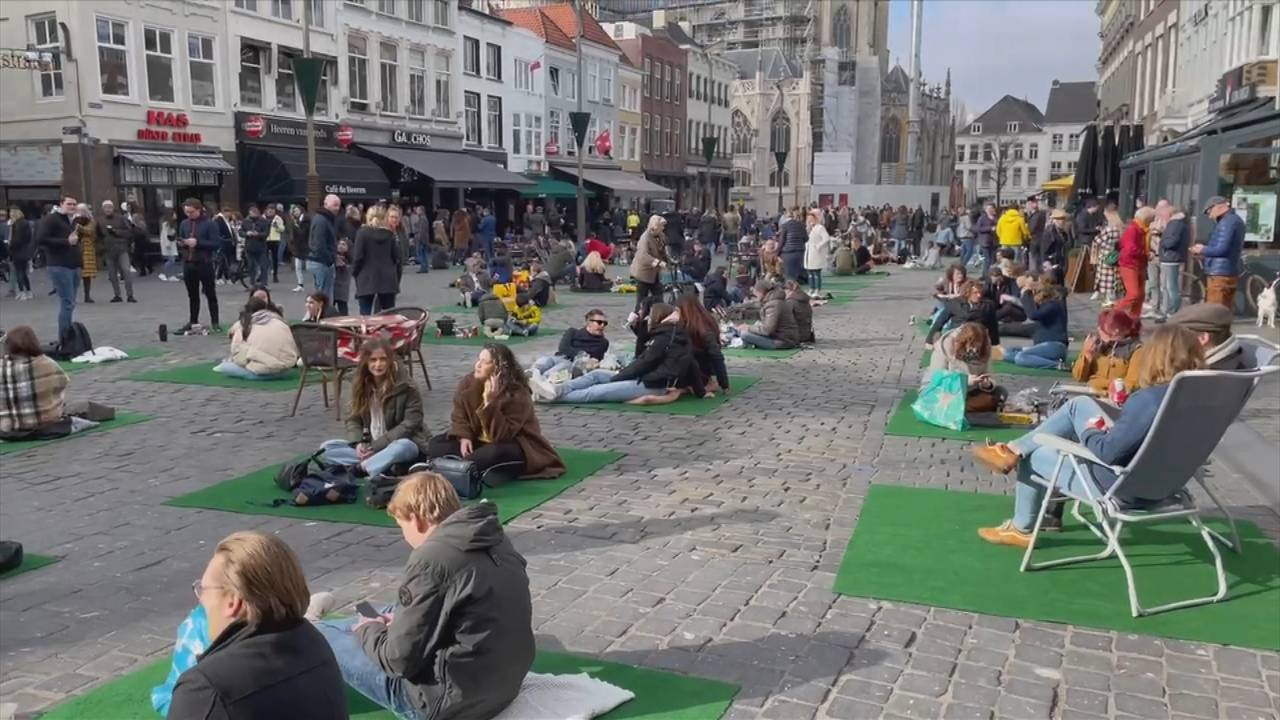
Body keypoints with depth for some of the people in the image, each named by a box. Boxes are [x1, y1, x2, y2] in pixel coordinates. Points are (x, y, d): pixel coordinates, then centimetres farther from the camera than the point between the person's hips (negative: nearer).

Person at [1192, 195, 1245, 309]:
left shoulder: (1227, 222, -14)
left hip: (1219, 275, -10)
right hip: (1230, 273, 10)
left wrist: (1202, 250, -5)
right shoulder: (1236, 220, 18)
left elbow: (1221, 249, -21)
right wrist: (1205, 249, 12)